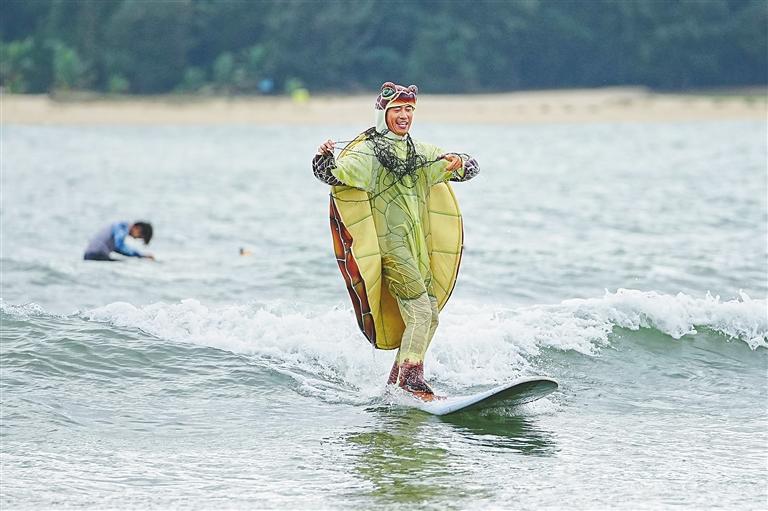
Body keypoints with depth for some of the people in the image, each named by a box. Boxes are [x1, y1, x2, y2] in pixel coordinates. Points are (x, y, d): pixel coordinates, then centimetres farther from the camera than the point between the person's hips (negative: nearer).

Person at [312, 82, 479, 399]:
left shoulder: (422, 153, 16)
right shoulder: (366, 153, -2)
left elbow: (471, 167, 17)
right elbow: (331, 174, -14)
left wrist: (459, 164, -6)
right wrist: (323, 157, -36)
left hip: (419, 245, 8)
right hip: (390, 245, -8)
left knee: (429, 316, 8)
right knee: (420, 313, -19)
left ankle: (397, 384, 17)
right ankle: (411, 382, -19)